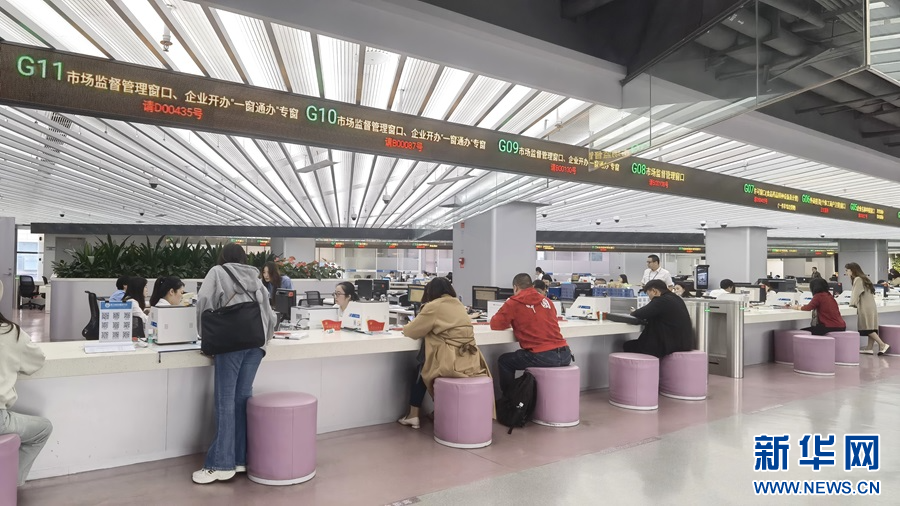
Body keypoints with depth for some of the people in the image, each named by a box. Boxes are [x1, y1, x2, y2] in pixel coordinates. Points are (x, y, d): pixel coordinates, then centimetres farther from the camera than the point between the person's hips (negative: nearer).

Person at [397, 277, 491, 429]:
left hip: (451, 363, -6)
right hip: (471, 362, 6)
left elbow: (412, 332, 5)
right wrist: (428, 329, 33)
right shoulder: (459, 305, 16)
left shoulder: (434, 306, -5)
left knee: (422, 367, 23)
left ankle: (413, 415, 26)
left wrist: (407, 327, 26)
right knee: (425, 361, 29)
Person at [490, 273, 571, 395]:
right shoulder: (546, 301, 15)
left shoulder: (514, 302, -1)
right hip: (565, 355, 6)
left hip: (542, 357, -6)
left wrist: (512, 321, 23)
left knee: (504, 361, 18)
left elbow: (495, 325, 5)